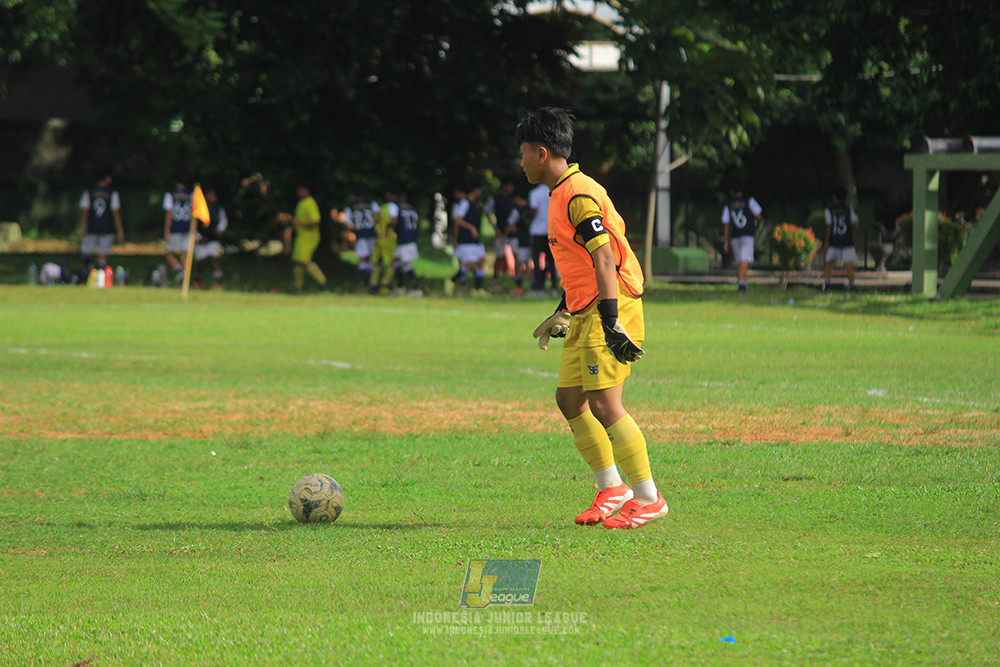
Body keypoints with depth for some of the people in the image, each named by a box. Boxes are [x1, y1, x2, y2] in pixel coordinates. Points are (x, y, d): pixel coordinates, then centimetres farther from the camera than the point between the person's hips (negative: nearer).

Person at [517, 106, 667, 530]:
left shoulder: (578, 196, -16)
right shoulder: (562, 194, 16)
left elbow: (605, 259, -23)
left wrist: (610, 321, -28)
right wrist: (564, 312, 29)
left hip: (612, 306, -10)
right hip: (587, 313, 10)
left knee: (603, 402, -14)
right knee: (569, 398, 11)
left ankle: (648, 498, -8)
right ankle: (611, 489, 18)